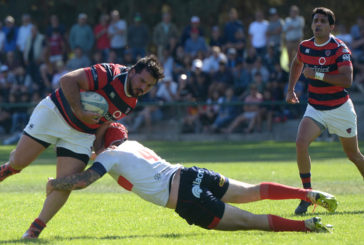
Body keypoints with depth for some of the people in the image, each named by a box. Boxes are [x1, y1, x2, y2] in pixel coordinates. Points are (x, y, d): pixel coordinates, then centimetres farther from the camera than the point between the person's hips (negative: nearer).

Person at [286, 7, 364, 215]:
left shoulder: (340, 49, -16)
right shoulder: (305, 47, 0)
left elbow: (347, 80, -27)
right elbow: (297, 64, 25)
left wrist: (317, 75, -29)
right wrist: (291, 89, 17)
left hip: (340, 108, -3)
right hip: (315, 108, 3)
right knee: (301, 142, -20)